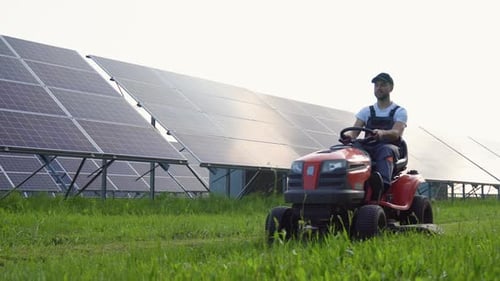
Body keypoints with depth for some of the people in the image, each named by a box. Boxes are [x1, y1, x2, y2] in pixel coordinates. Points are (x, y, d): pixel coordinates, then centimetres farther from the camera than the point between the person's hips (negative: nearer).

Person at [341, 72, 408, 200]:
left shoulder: (399, 111, 9)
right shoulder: (366, 111, 19)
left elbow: (396, 133, -11)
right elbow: (354, 131, 5)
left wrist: (381, 133, -35)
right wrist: (348, 135, -22)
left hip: (389, 148, -3)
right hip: (368, 149, 3)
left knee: (386, 150, -40)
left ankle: (382, 184, -66)